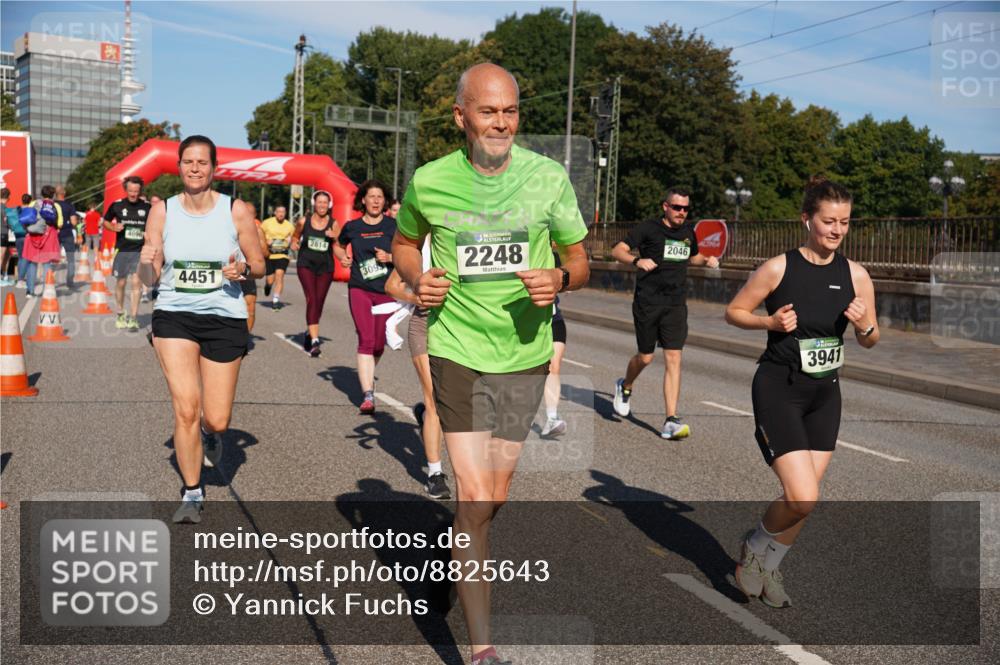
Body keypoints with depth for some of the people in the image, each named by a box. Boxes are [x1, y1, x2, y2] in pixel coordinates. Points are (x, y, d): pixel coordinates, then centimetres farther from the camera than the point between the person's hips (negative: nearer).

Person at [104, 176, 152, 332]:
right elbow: (106, 221, 13)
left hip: (139, 251, -1)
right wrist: (114, 227, -7)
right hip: (121, 250, 1)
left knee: (135, 282, -10)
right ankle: (121, 314, 29)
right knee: (120, 283, 9)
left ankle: (133, 319, -5)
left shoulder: (147, 207, -1)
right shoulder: (117, 205, 0)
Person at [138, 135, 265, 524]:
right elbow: (149, 279, 4)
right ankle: (192, 493, 11)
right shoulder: (163, 211, 1)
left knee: (216, 419, 0)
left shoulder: (236, 210, -3)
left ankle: (210, 435, 41)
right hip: (174, 316, 1)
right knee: (185, 408, -9)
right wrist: (146, 263, -19)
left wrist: (244, 269, -17)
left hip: (225, 319, 0)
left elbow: (259, 266, 6)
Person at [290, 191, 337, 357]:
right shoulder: (304, 222, 2)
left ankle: (309, 332, 34)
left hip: (325, 267, 2)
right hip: (306, 264, -2)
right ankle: (314, 340, -25)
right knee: (312, 299, -17)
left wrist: (335, 237, -19)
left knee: (319, 302, 10)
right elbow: (295, 236, 19)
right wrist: (294, 243, -3)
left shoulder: (333, 224, 0)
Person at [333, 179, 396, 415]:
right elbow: (338, 245, 24)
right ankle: (368, 395, -17)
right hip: (359, 289, -1)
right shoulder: (352, 227, 5)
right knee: (366, 340, -14)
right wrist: (342, 257, 4)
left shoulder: (393, 225, 0)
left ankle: (367, 376, 39)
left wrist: (390, 257, -14)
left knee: (379, 344, 8)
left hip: (386, 291, 1)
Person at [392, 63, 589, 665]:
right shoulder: (430, 181, -4)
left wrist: (560, 279, -17)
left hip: (526, 352, 2)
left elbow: (580, 260, 5)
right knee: (476, 499, -9)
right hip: (458, 350, -2)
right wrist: (416, 279, -7)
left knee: (495, 496, 15)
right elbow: (405, 243, 15)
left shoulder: (549, 176, -4)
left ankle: (464, 553, 48)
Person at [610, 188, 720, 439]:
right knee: (645, 357, 5)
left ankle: (671, 421, -8)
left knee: (673, 358, -7)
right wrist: (637, 260, -32)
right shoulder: (648, 228, -5)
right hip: (647, 302, -3)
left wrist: (707, 260, 10)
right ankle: (625, 387, 40)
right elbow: (618, 251, -12)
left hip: (676, 305, 4)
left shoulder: (688, 231, 12)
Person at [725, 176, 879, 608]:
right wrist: (770, 322, -19)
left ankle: (768, 567, 33)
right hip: (778, 390, -5)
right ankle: (754, 546, 17)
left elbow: (869, 341, 9)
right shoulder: (779, 268, -11)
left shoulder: (856, 275, 0)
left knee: (803, 499, 10)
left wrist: (864, 325, -13)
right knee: (802, 499, -14)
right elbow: (733, 312, -1)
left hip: (824, 394, 5)